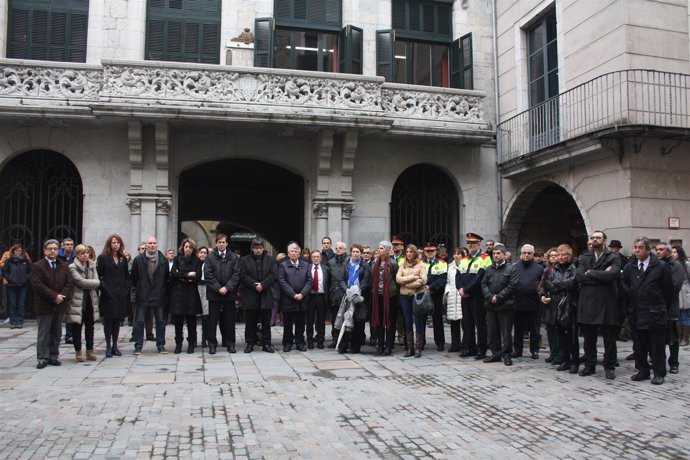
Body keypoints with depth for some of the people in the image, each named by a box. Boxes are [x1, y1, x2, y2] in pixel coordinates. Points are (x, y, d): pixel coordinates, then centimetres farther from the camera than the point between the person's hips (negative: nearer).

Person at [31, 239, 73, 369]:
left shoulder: (64, 266, 12)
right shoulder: (38, 266, -4)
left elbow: (69, 283, 6)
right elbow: (38, 285, -13)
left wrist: (62, 296, -12)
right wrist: (54, 296, -17)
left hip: (59, 305, 5)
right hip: (44, 306, -5)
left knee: (56, 334, 10)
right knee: (44, 334, 1)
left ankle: (53, 356, 17)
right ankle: (43, 358, 7)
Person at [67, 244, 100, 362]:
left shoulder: (92, 265, 10)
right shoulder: (72, 267, -7)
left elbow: (96, 281, 5)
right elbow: (81, 282, -16)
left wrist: (89, 284, -12)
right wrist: (97, 282, -8)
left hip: (90, 300, 5)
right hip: (78, 301, -5)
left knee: (90, 327, 9)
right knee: (77, 327, 2)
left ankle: (90, 351, 17)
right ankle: (78, 351, 11)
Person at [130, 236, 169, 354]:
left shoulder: (163, 260, 2)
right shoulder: (138, 259, -1)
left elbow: (166, 278, 8)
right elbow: (134, 277, 6)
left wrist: (164, 291, 6)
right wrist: (139, 288, 7)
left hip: (159, 296, 1)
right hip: (142, 296, -1)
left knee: (160, 322, 6)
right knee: (139, 322, 1)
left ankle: (161, 345, 15)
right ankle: (138, 346, 10)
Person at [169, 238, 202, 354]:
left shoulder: (197, 260, 6)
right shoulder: (177, 259, 7)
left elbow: (198, 277, -5)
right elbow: (173, 273, -6)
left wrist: (182, 276, -6)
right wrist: (188, 274, -9)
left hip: (191, 293, 0)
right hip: (177, 293, 0)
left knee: (191, 320, 1)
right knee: (178, 320, 1)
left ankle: (191, 344, 10)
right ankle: (178, 344, 11)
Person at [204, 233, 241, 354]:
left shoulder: (234, 257, 6)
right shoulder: (210, 257, 3)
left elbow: (236, 274, 0)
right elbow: (208, 275, -4)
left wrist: (227, 288, -11)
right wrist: (218, 288, -12)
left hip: (229, 293, 1)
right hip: (214, 293, -1)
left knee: (229, 320, 6)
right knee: (213, 320, 2)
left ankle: (230, 343, 14)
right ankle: (212, 344, 11)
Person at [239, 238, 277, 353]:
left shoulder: (269, 259, 8)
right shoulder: (245, 260, 5)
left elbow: (272, 275, -1)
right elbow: (243, 275, -4)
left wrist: (263, 285, -14)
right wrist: (254, 285, -14)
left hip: (265, 295, 1)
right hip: (250, 295, -1)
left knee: (266, 321, 4)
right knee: (250, 321, 5)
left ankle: (266, 344, 11)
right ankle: (250, 343, 14)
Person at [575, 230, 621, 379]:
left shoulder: (613, 258, 0)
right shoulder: (585, 258, 11)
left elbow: (611, 274, -19)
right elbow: (579, 276, -5)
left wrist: (590, 273, -10)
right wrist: (601, 276, -12)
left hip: (606, 304, -3)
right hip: (587, 304, 3)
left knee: (609, 338, 4)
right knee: (589, 338, 10)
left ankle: (609, 367, 16)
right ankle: (589, 365, 21)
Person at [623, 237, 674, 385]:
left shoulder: (661, 266, -5)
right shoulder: (629, 268, 7)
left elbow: (669, 290, 0)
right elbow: (625, 286, 14)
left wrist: (663, 308, 3)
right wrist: (631, 305, 4)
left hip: (655, 314, -4)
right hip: (636, 314, 4)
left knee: (657, 346, 3)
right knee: (639, 345, 10)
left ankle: (659, 373, 13)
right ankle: (643, 371, 20)